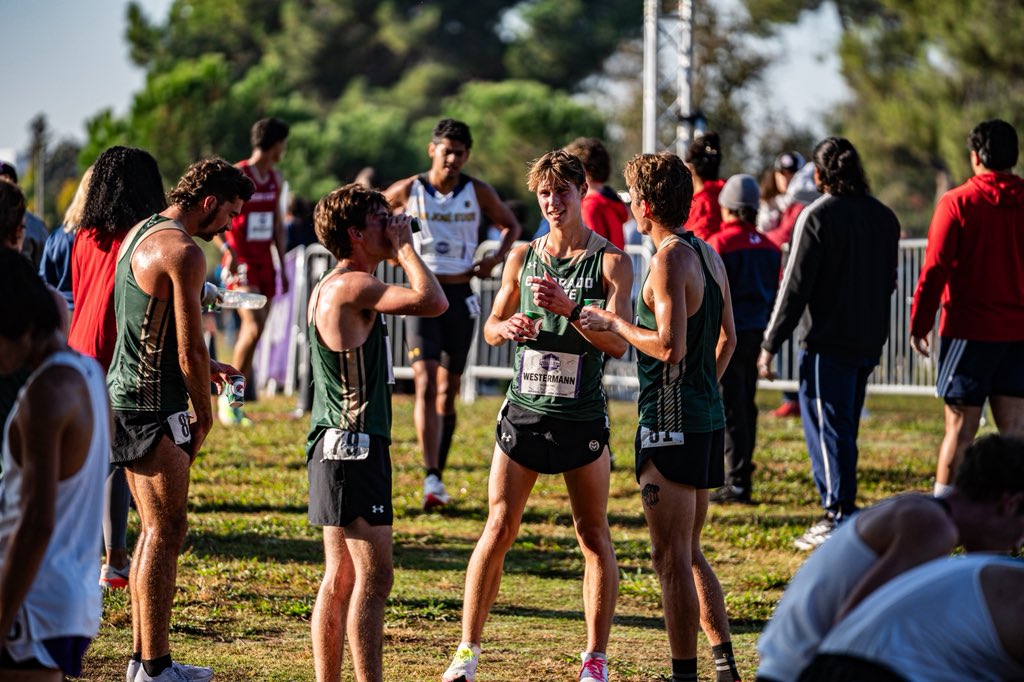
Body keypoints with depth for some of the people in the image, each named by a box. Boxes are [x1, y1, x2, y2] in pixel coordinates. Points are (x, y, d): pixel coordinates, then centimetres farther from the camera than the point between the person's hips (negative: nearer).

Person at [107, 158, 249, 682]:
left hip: (121, 390, 10)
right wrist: (204, 418, -6)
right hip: (154, 404, -10)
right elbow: (190, 350, -16)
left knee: (153, 529, 15)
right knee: (166, 532, -6)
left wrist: (203, 368, 20)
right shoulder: (184, 252, -16)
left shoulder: (139, 235, 15)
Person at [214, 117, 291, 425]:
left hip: (264, 261, 7)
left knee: (255, 330, 5)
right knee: (254, 325, -19)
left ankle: (235, 403, 11)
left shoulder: (276, 179, 13)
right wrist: (227, 249, -26)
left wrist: (283, 265, 17)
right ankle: (228, 396, -8)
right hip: (240, 261, -7)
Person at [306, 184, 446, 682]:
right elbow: (433, 302, -24)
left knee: (341, 577, 12)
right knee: (373, 575, -10)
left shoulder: (335, 287, 17)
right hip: (353, 446, -11)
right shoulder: (351, 286, -15)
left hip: (339, 447, 11)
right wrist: (404, 247, -13)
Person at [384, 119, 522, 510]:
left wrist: (496, 259, -1)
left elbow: (511, 225, 16)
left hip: (460, 297, 2)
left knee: (449, 390, 8)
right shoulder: (407, 191, -2)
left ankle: (438, 474, 20)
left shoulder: (478, 193, 1)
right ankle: (431, 479, -25)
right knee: (426, 383, -17)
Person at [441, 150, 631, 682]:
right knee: (498, 528, 0)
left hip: (581, 417, -2)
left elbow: (618, 343, -11)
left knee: (593, 535, 3)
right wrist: (507, 327, -8)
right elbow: (490, 327, 15)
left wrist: (567, 308, -25)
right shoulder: (523, 256, 8)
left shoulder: (611, 262, -3)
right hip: (524, 409, 2)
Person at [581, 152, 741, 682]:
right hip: (707, 417, 9)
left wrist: (614, 324, -11)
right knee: (689, 553, 18)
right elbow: (728, 337, 19)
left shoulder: (670, 260, -16)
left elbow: (670, 345, -24)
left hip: (671, 420, -9)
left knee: (672, 558, -3)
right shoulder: (708, 255, 12)